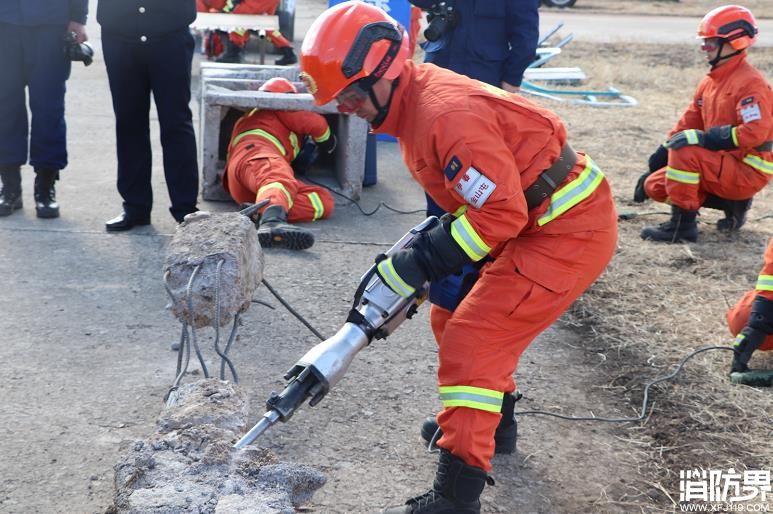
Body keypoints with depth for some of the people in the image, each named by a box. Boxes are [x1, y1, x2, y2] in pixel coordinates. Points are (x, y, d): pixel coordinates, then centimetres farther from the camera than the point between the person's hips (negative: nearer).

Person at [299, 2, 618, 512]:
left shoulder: (447, 112, -26)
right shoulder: (415, 98, 5)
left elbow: (501, 213, -26)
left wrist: (420, 262, -19)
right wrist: (422, 255, 5)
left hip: (569, 230, -10)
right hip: (538, 220, 10)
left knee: (471, 340, -12)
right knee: (454, 317, 19)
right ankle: (490, 418, 41)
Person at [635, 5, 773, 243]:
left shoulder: (750, 82, -17)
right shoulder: (710, 82, 11)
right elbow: (687, 124, 13)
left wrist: (704, 139, -29)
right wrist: (654, 165, 7)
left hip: (748, 171, -9)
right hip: (723, 165, 9)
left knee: (685, 147, -29)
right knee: (654, 186, 4)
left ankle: (683, 224, -20)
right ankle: (731, 202, 9)